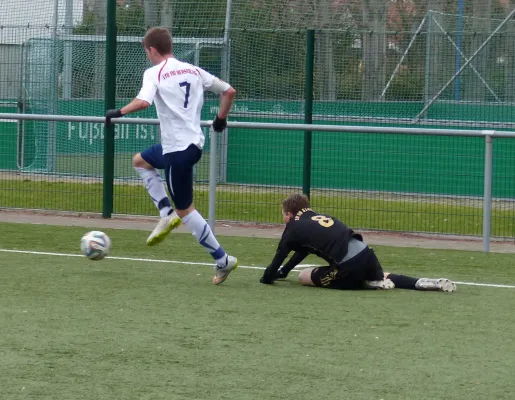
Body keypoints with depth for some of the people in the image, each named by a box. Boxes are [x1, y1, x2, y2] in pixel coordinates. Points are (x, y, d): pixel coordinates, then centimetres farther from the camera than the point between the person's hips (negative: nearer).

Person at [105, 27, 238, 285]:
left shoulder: (154, 73, -9)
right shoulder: (194, 71, 11)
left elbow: (143, 101, -27)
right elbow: (229, 92, 11)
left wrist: (118, 113, -12)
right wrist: (221, 119, 25)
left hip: (178, 149, -8)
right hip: (194, 142, 8)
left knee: (185, 210, 3)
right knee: (141, 161, 30)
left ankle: (222, 260, 3)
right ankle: (167, 214, 17)